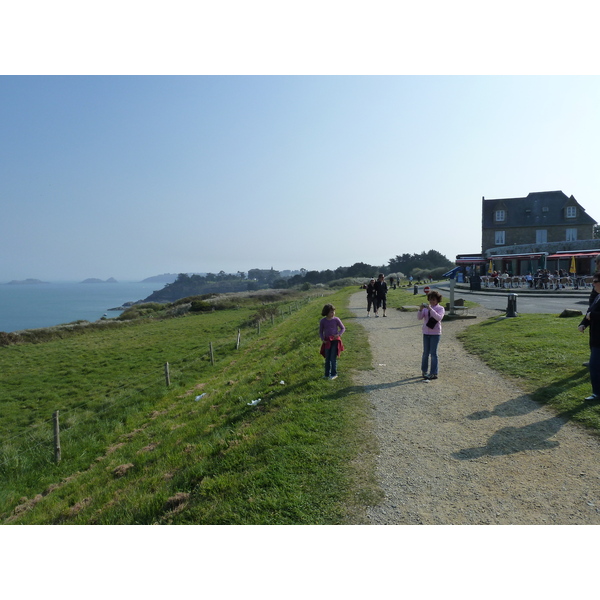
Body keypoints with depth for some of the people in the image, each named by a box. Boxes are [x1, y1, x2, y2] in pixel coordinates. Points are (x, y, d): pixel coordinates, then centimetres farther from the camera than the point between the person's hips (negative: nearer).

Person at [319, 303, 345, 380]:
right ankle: (327, 374, 19)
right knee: (327, 358, 8)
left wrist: (339, 334, -15)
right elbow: (320, 331, 9)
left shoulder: (336, 319, -6)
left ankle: (334, 374, 6)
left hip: (335, 340, -2)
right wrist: (322, 339, -7)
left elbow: (343, 328, 3)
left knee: (333, 358, -6)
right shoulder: (322, 321, -2)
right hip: (327, 341, 2)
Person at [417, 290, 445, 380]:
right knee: (425, 353, 10)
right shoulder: (426, 308, 7)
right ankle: (424, 371, 22)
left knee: (433, 353, -3)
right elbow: (419, 318, -3)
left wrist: (430, 309, -28)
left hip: (435, 333, -4)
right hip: (426, 333, 4)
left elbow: (439, 318, -22)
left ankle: (433, 373, 3)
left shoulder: (440, 308, -3)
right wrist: (421, 309, -20)